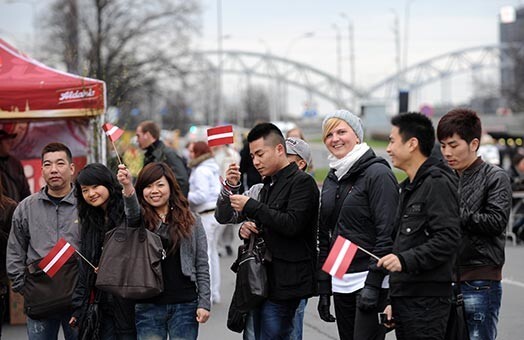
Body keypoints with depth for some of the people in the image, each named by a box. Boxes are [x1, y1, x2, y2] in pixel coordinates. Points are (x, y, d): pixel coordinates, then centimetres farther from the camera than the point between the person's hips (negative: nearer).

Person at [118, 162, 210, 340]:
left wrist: (204, 303, -1)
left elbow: (202, 265, 6)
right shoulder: (140, 220, 6)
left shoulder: (191, 221, 7)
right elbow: (132, 212, -20)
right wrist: (127, 187, -41)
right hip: (148, 307, 0)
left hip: (185, 305, 0)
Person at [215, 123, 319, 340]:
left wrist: (250, 206, -17)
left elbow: (292, 224, -22)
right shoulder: (269, 185, 19)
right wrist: (246, 229, 2)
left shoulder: (302, 182, -9)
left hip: (285, 284, -9)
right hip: (264, 281, 9)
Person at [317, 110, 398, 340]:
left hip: (371, 279, -7)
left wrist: (373, 282, -20)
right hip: (340, 282, 8)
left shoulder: (378, 174, -9)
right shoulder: (331, 179, 15)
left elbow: (387, 233, -15)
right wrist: (323, 288, 14)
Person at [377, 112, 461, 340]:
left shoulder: (437, 183, -9)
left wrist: (405, 260, -25)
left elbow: (447, 240, -19)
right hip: (405, 297, 9)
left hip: (427, 300, -9)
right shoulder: (409, 187, 22)